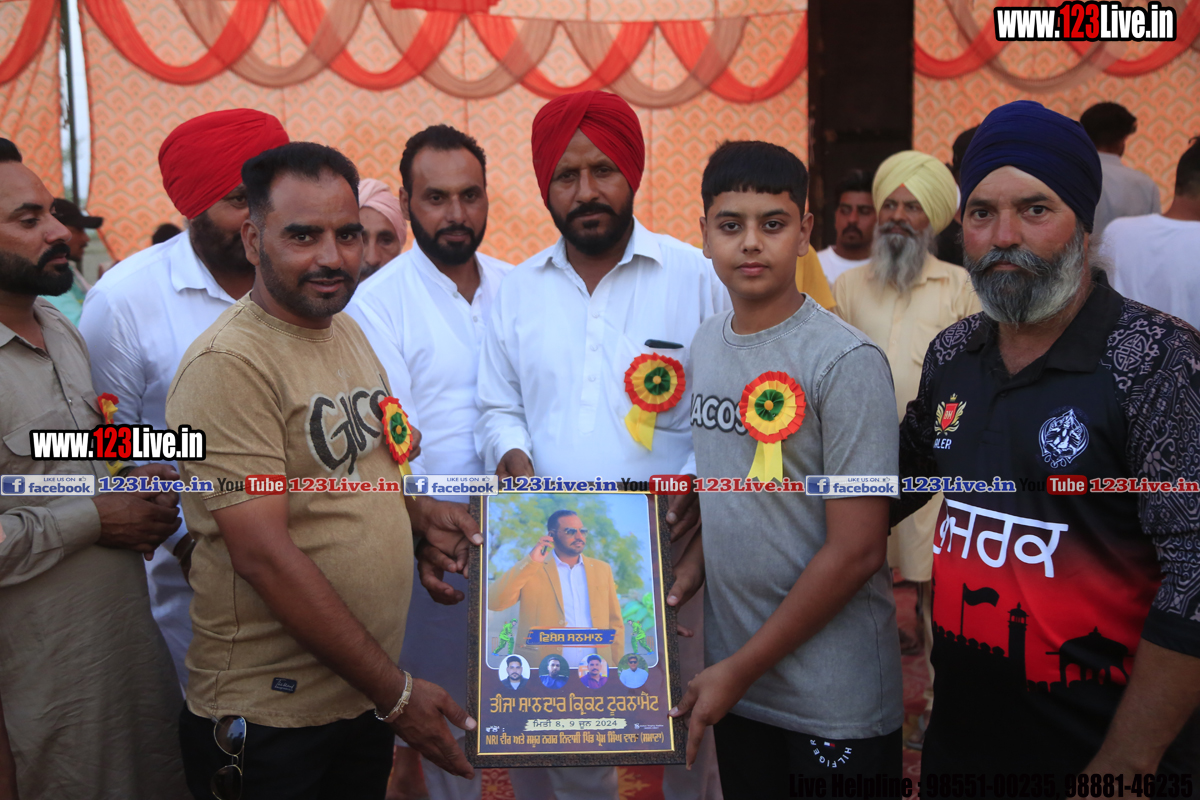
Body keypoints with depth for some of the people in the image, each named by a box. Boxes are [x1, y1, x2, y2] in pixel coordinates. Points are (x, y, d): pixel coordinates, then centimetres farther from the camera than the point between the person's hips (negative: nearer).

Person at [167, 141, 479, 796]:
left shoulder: (346, 330, 7)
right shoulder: (227, 363, -18)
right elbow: (262, 553, -22)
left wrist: (422, 512, 0)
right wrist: (395, 690, -19)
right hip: (268, 719, -7)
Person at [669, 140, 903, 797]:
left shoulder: (847, 363, -17)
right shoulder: (705, 345, 3)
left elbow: (856, 552, -18)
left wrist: (742, 670, -13)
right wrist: (688, 570, -2)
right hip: (732, 675, 6)